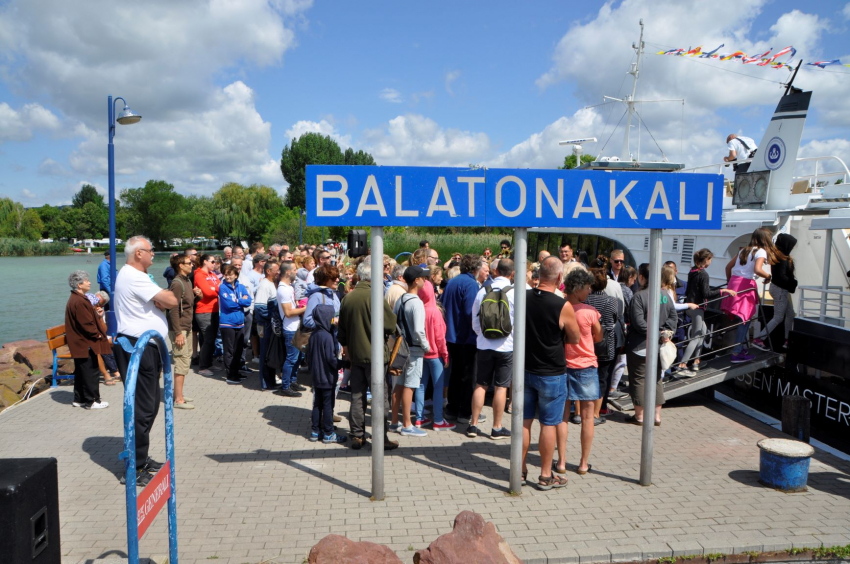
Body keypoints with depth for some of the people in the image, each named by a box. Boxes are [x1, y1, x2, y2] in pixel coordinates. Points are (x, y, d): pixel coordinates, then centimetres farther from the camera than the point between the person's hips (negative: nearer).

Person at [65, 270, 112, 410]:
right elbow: (87, 324, -22)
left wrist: (97, 314, 4)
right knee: (91, 372, -3)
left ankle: (79, 399, 25)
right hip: (85, 344, -11)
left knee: (81, 371, 17)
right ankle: (91, 401, 4)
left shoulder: (76, 299, 14)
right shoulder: (79, 302, -20)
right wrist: (98, 335, -11)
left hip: (80, 343, 11)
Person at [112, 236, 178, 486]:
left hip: (144, 346, 11)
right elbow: (171, 300, -20)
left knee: (149, 405, 17)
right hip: (137, 348, -11)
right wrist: (166, 296, 1)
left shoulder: (133, 275, 18)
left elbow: (162, 302, 15)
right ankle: (136, 469, 1)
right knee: (142, 408, -6)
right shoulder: (134, 277, -17)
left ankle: (140, 458, 29)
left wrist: (161, 299, -7)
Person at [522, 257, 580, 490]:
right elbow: (575, 338, -5)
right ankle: (546, 476, 17)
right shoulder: (563, 306, -18)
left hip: (526, 369, 5)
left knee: (524, 421, 14)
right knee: (548, 424, 7)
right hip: (551, 374, -4)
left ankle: (520, 470, 24)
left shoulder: (524, 298, -5)